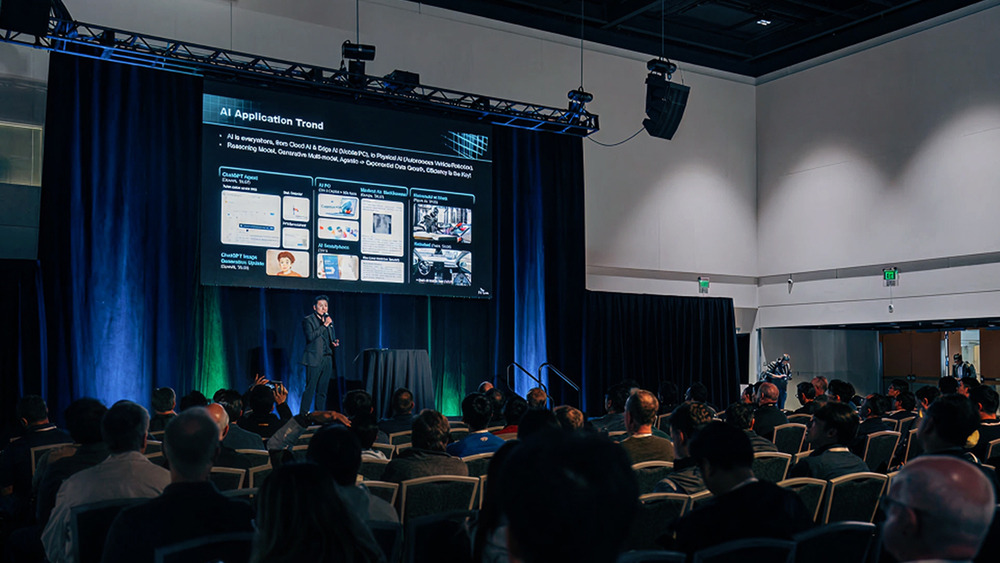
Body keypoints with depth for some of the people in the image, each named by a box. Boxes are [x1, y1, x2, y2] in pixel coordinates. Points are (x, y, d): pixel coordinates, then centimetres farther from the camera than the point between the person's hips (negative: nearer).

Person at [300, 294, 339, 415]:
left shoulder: (329, 320, 18)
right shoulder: (308, 320, -1)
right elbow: (310, 336, -17)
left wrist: (335, 343, 4)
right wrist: (324, 325, -16)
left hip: (327, 359, 6)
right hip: (314, 359, -6)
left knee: (322, 391, 8)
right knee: (310, 389, -8)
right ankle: (303, 415, -4)